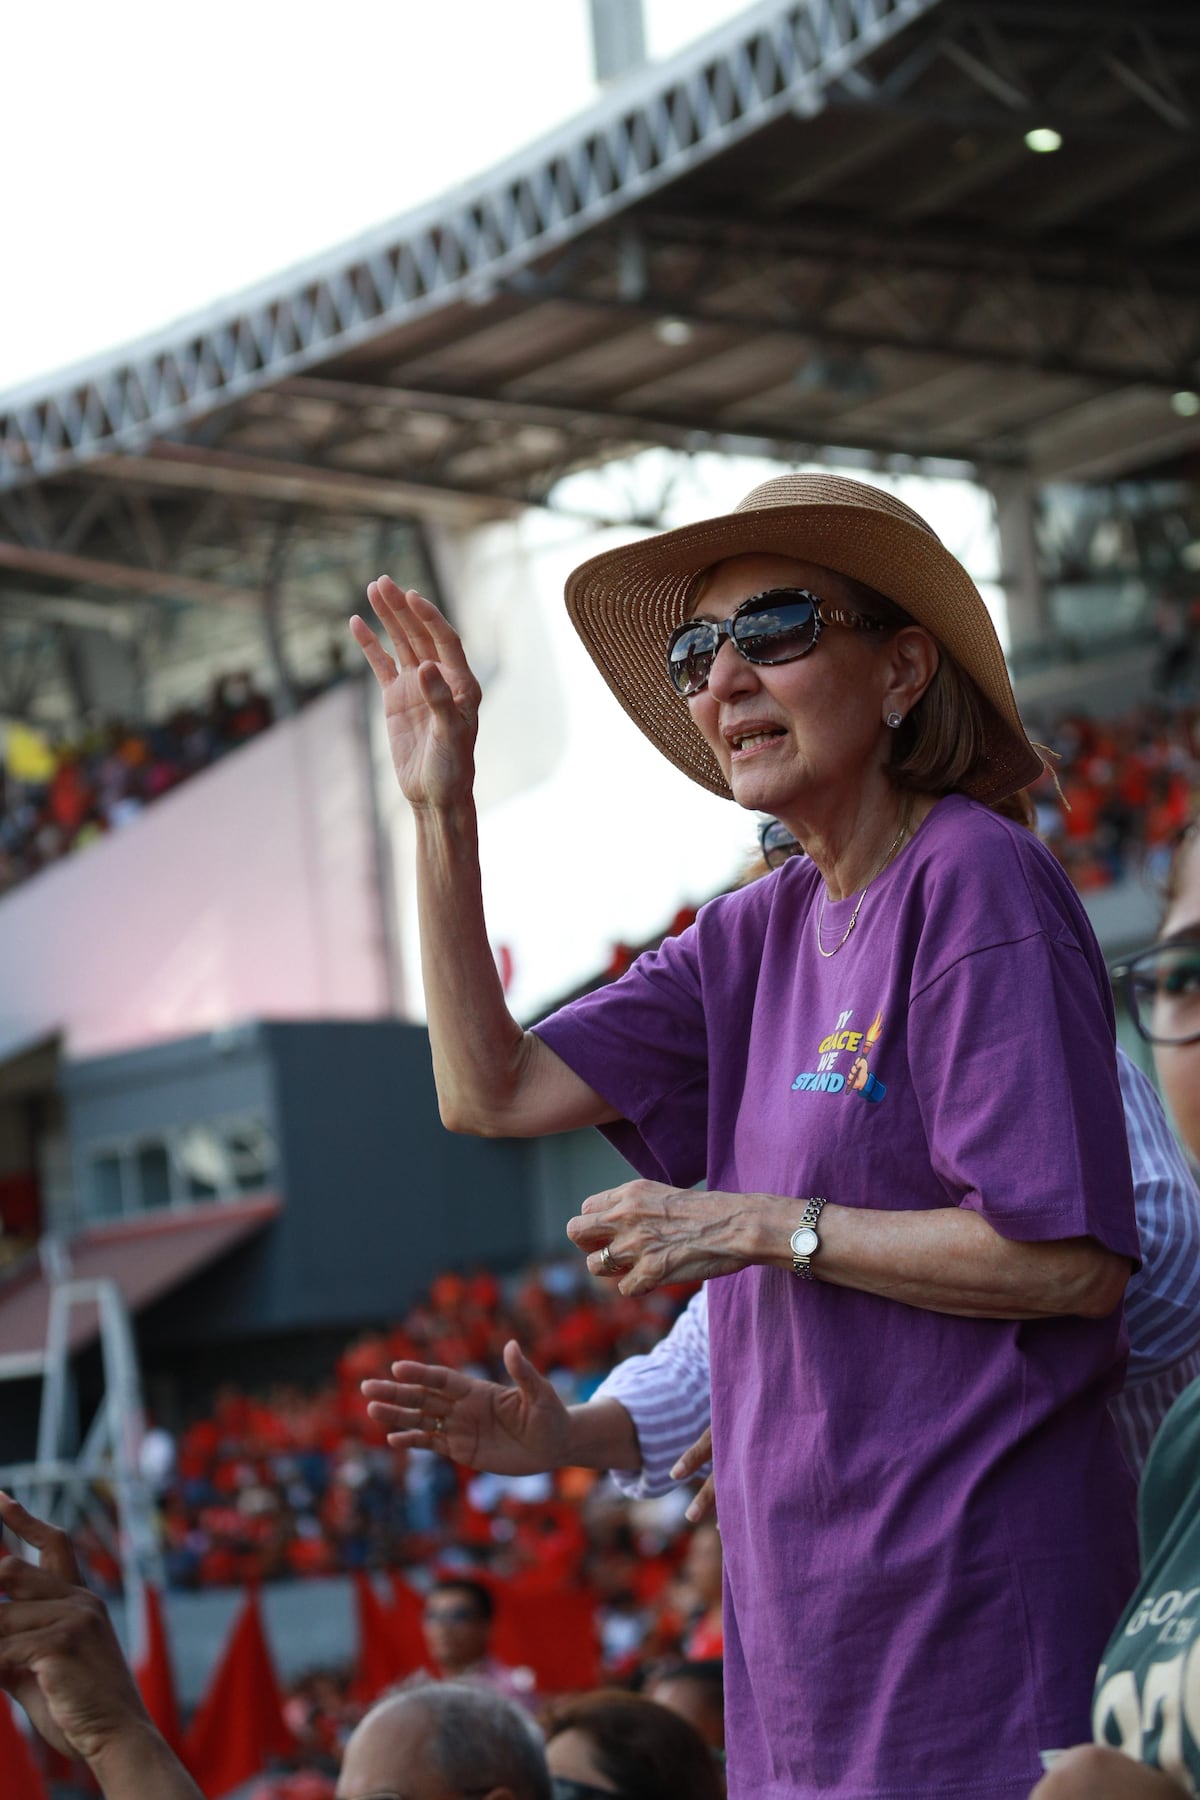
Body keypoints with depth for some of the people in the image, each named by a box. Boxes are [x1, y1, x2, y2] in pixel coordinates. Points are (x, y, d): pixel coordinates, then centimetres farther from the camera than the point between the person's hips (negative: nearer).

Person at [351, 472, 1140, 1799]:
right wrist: (440, 810, 6)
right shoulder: (761, 932, 12)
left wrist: (765, 1227, -14)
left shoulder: (975, 887, -12)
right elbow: (490, 1091, 9)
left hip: (964, 1581, -7)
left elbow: (1075, 1260, -17)